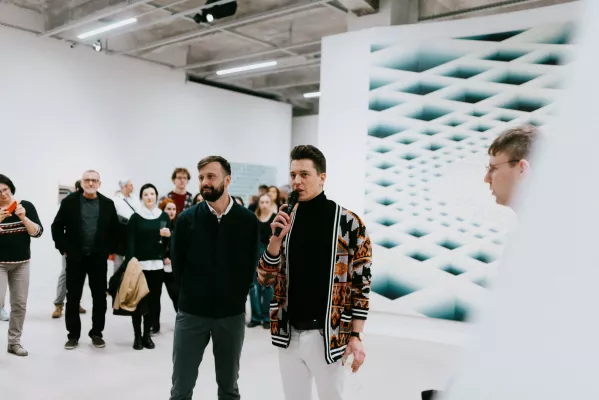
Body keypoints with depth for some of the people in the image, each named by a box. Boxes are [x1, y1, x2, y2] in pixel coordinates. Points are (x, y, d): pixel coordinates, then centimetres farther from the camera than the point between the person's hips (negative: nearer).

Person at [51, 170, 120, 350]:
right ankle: (73, 335, 18)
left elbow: (115, 229, 7)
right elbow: (57, 227, 1)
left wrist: (109, 250, 1)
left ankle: (96, 333, 20)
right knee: (73, 297, 6)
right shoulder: (70, 201, -2)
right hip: (75, 258, -1)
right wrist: (63, 249, -4)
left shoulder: (108, 204, 1)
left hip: (99, 258, 1)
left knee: (100, 297, 7)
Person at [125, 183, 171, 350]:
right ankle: (137, 335, 9)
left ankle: (147, 334, 16)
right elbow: (130, 241, -5)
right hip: (140, 264, -2)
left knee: (154, 300, 4)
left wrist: (169, 234, -8)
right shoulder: (135, 217, 1)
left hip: (157, 264, 3)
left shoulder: (164, 216, 10)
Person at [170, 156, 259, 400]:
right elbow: (177, 264, 3)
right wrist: (193, 295, 4)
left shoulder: (248, 220, -4)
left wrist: (235, 298, 1)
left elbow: (250, 266, 2)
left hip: (231, 313, 0)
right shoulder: (187, 219, -4)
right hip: (191, 313, 0)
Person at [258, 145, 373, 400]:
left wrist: (356, 336, -10)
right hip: (288, 333, 4)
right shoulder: (285, 222, 4)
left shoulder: (349, 223, -8)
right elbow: (265, 279, 3)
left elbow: (361, 283, -6)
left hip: (327, 335, -4)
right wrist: (277, 237, -11)